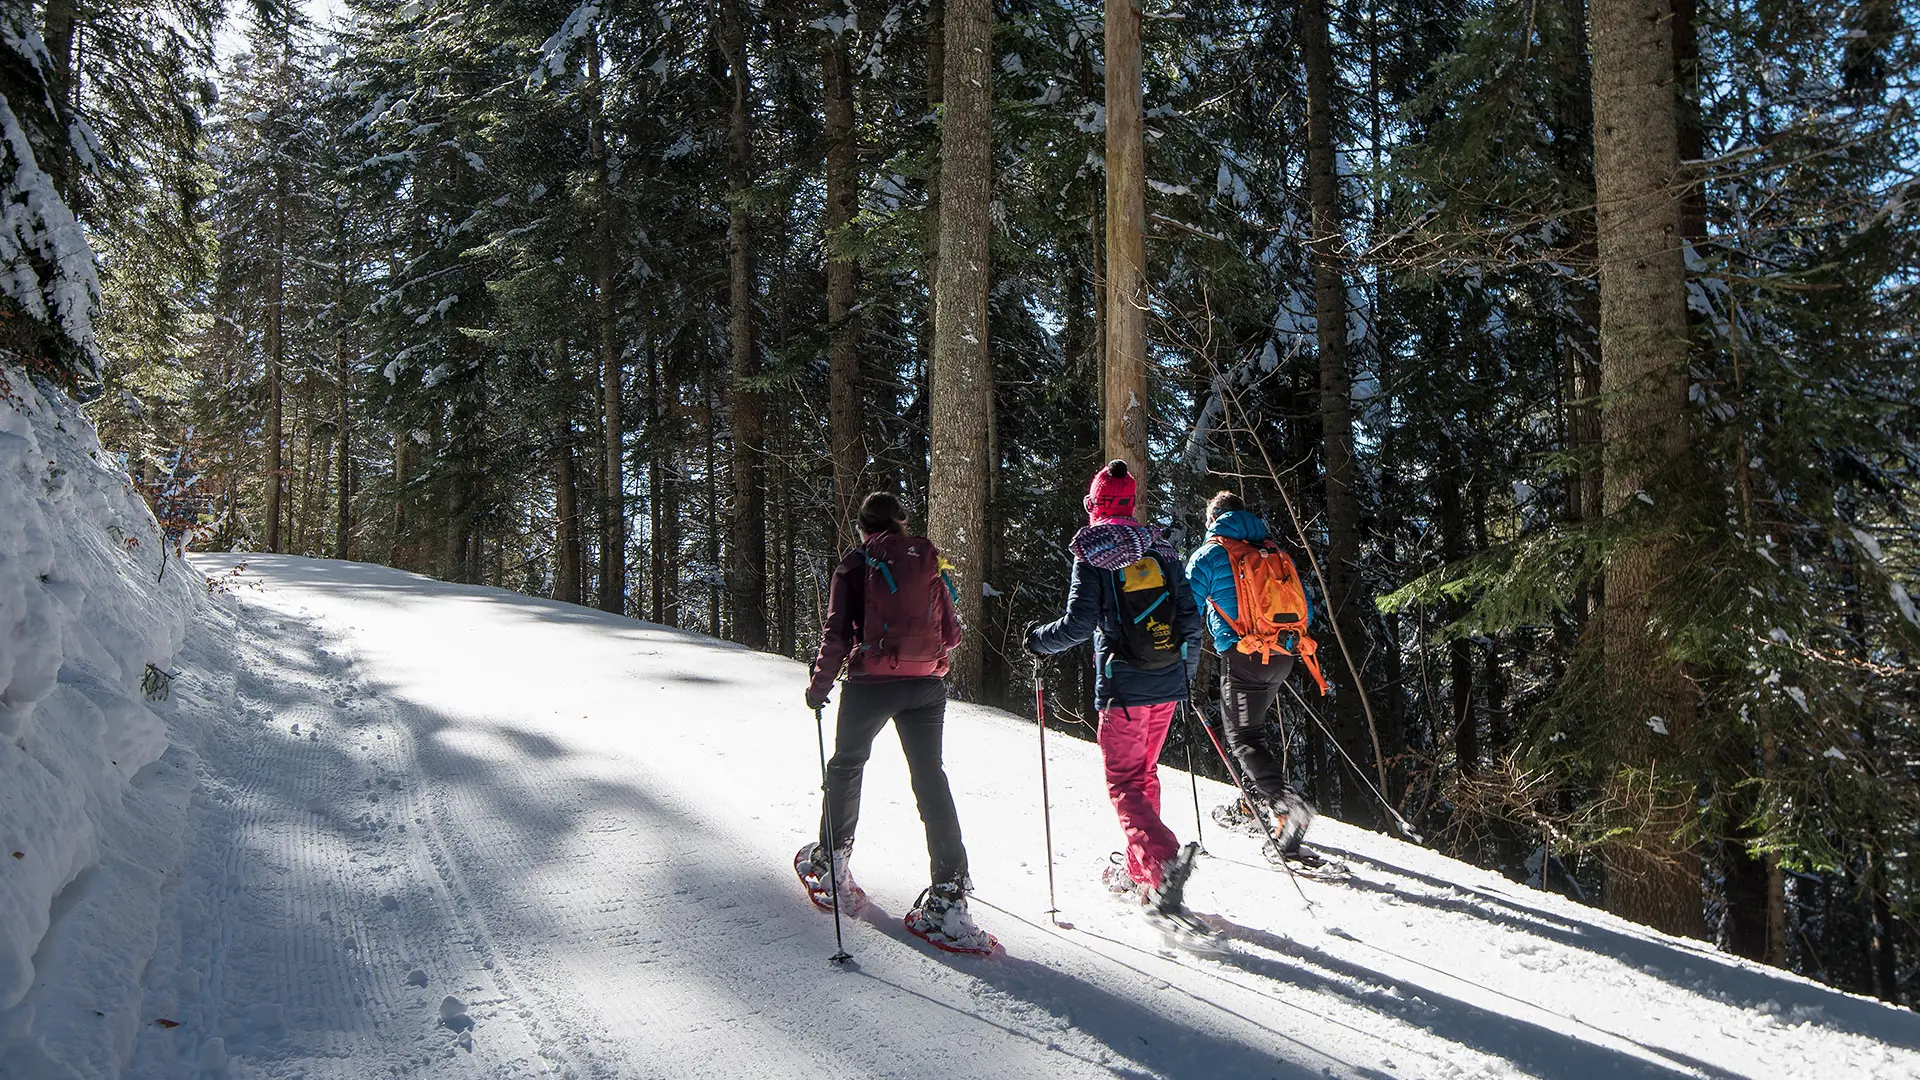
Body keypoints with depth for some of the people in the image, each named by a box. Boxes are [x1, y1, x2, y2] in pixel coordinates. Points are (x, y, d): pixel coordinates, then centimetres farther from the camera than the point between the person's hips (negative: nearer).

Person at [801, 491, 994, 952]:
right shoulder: (929, 562, 9)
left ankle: (830, 862, 33)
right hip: (927, 686, 2)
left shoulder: (856, 563, 0)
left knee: (847, 764, 20)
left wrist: (820, 683, 3)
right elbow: (950, 634, 11)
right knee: (930, 778, 2)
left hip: (872, 682, -2)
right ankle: (948, 900, -7)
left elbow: (837, 632, -6)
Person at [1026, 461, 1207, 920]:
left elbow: (1078, 624, -13)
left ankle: (1164, 860, -22)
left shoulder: (1091, 554, -7)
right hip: (1168, 685, 5)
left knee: (1124, 783, 1)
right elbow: (1190, 618, 7)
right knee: (1145, 773, 19)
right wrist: (1187, 672, 21)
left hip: (1123, 688, -5)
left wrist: (1039, 639, 6)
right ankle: (1141, 873, 26)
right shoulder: (1160, 549, 7)